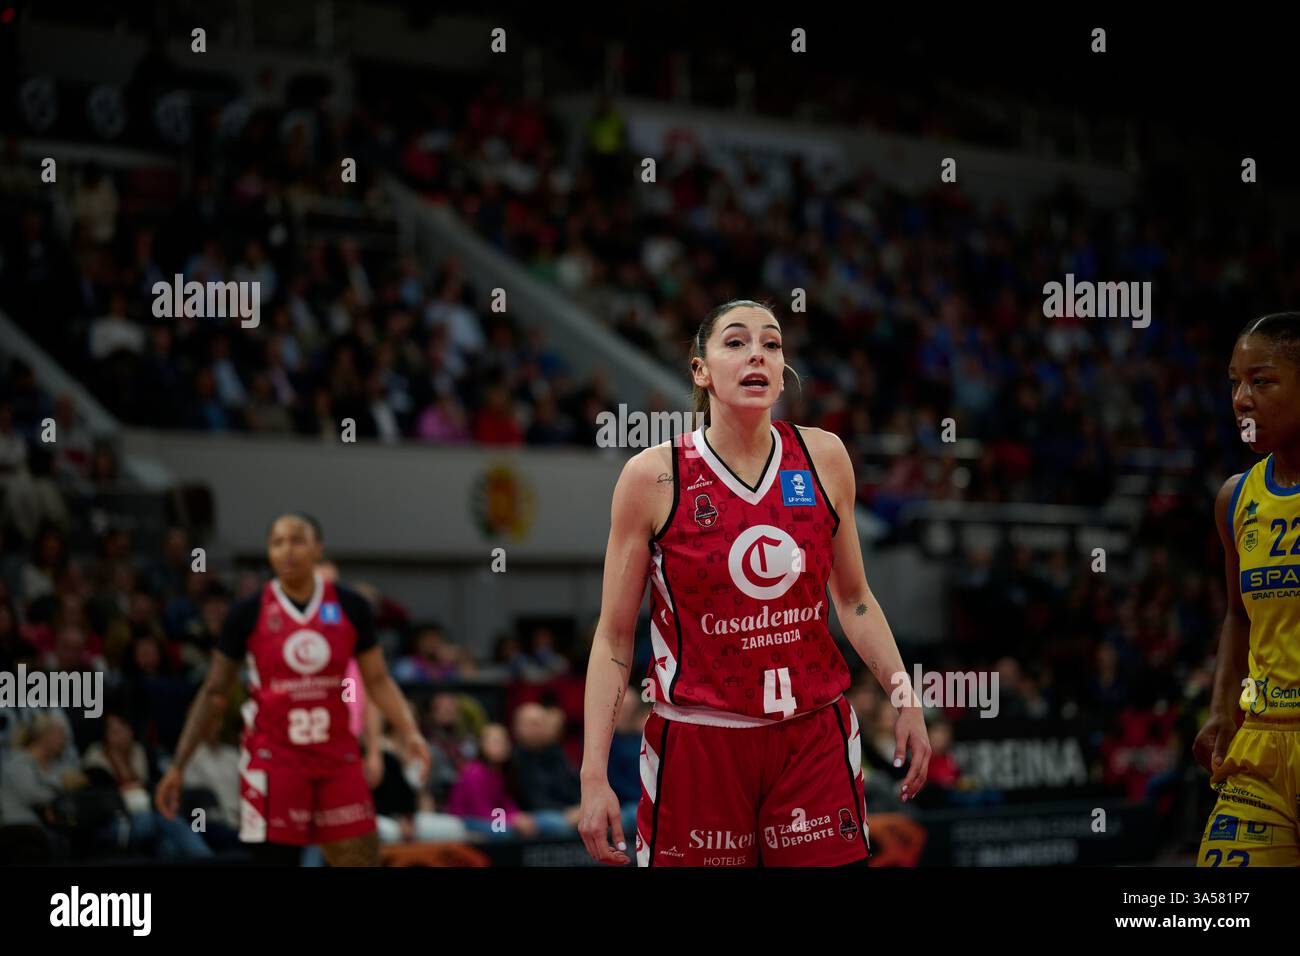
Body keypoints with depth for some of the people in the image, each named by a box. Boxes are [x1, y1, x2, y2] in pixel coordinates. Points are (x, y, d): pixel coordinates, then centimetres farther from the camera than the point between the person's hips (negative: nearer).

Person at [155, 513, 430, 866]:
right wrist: (178, 765, -1)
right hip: (272, 760, -2)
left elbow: (377, 680, 8)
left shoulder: (350, 607, 1)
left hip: (337, 758, 2)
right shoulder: (250, 612, -3)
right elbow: (214, 693, 2)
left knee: (363, 860, 0)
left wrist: (408, 732, -8)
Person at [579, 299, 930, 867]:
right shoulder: (653, 476, -6)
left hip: (815, 737, 3)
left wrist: (906, 700, 5)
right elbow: (614, 637, -3)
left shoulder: (824, 458, 2)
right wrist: (594, 773, -9)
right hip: (697, 745, -2)